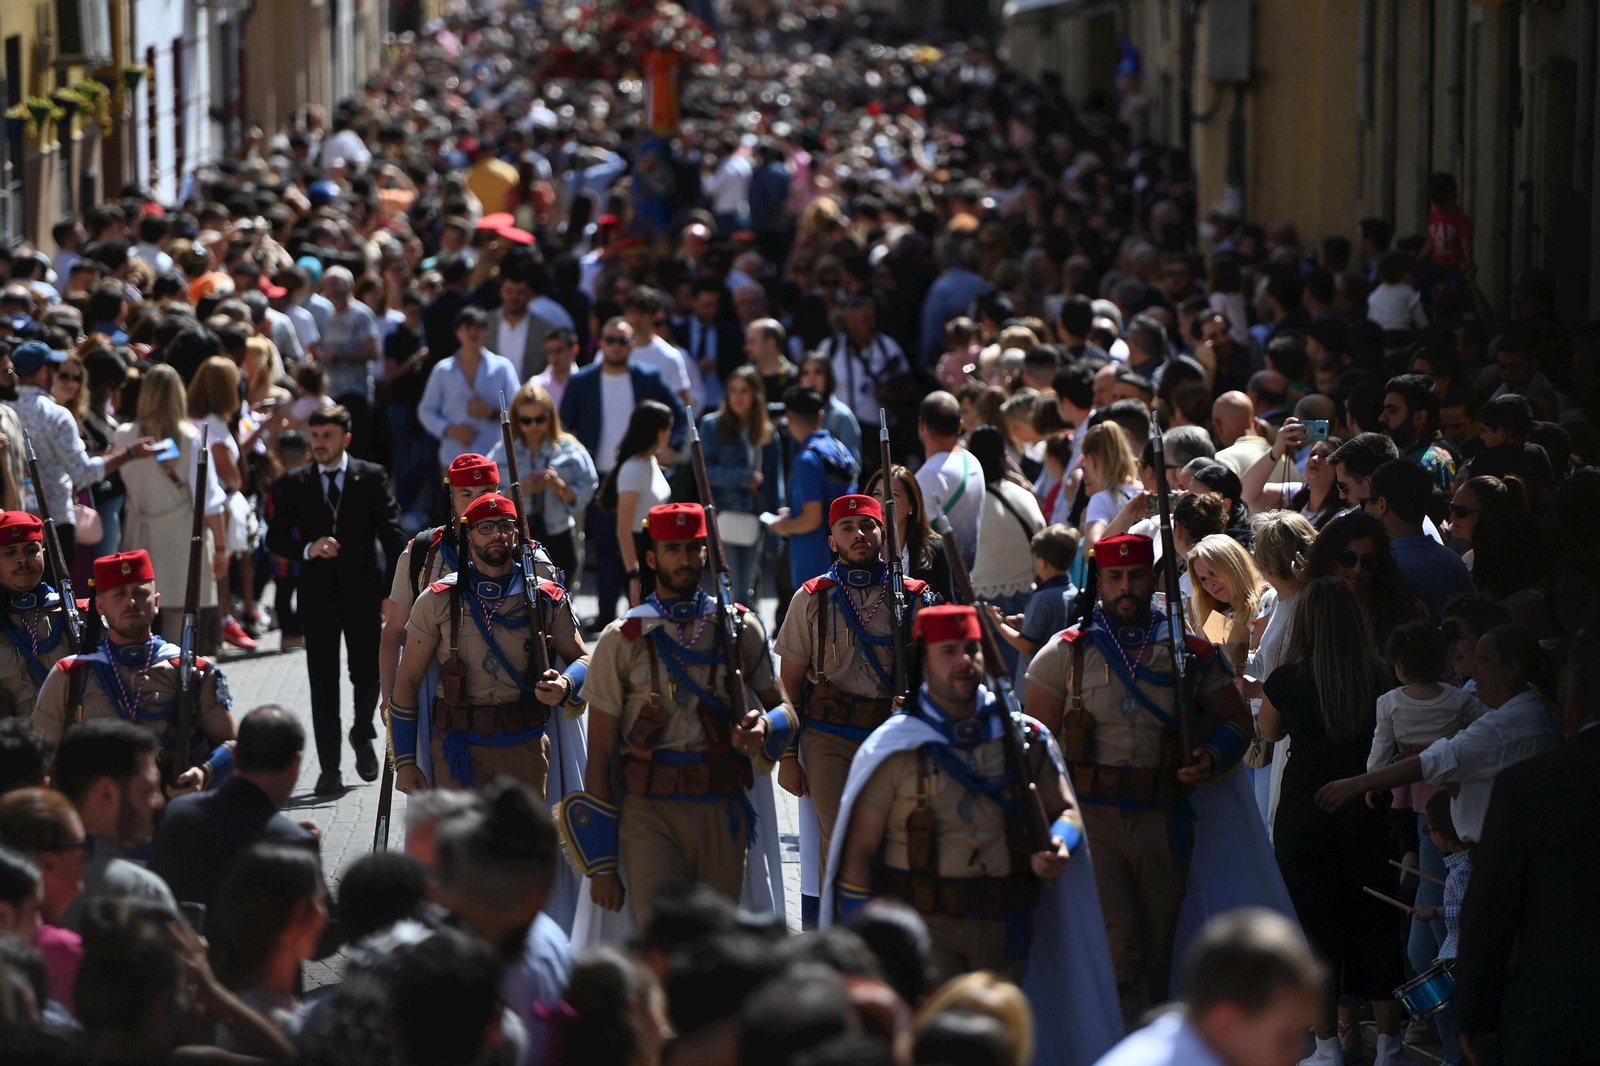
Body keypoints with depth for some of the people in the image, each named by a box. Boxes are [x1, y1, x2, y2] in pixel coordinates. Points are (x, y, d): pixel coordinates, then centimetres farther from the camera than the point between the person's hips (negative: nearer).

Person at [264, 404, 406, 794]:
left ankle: (362, 734, 36)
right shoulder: (294, 484, 5)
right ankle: (329, 769, 4)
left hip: (363, 591, 0)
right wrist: (307, 549, -16)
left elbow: (392, 535, 0)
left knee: (367, 674, 5)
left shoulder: (371, 477, 2)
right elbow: (275, 538, 4)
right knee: (323, 682, 0)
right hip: (318, 596, 1)